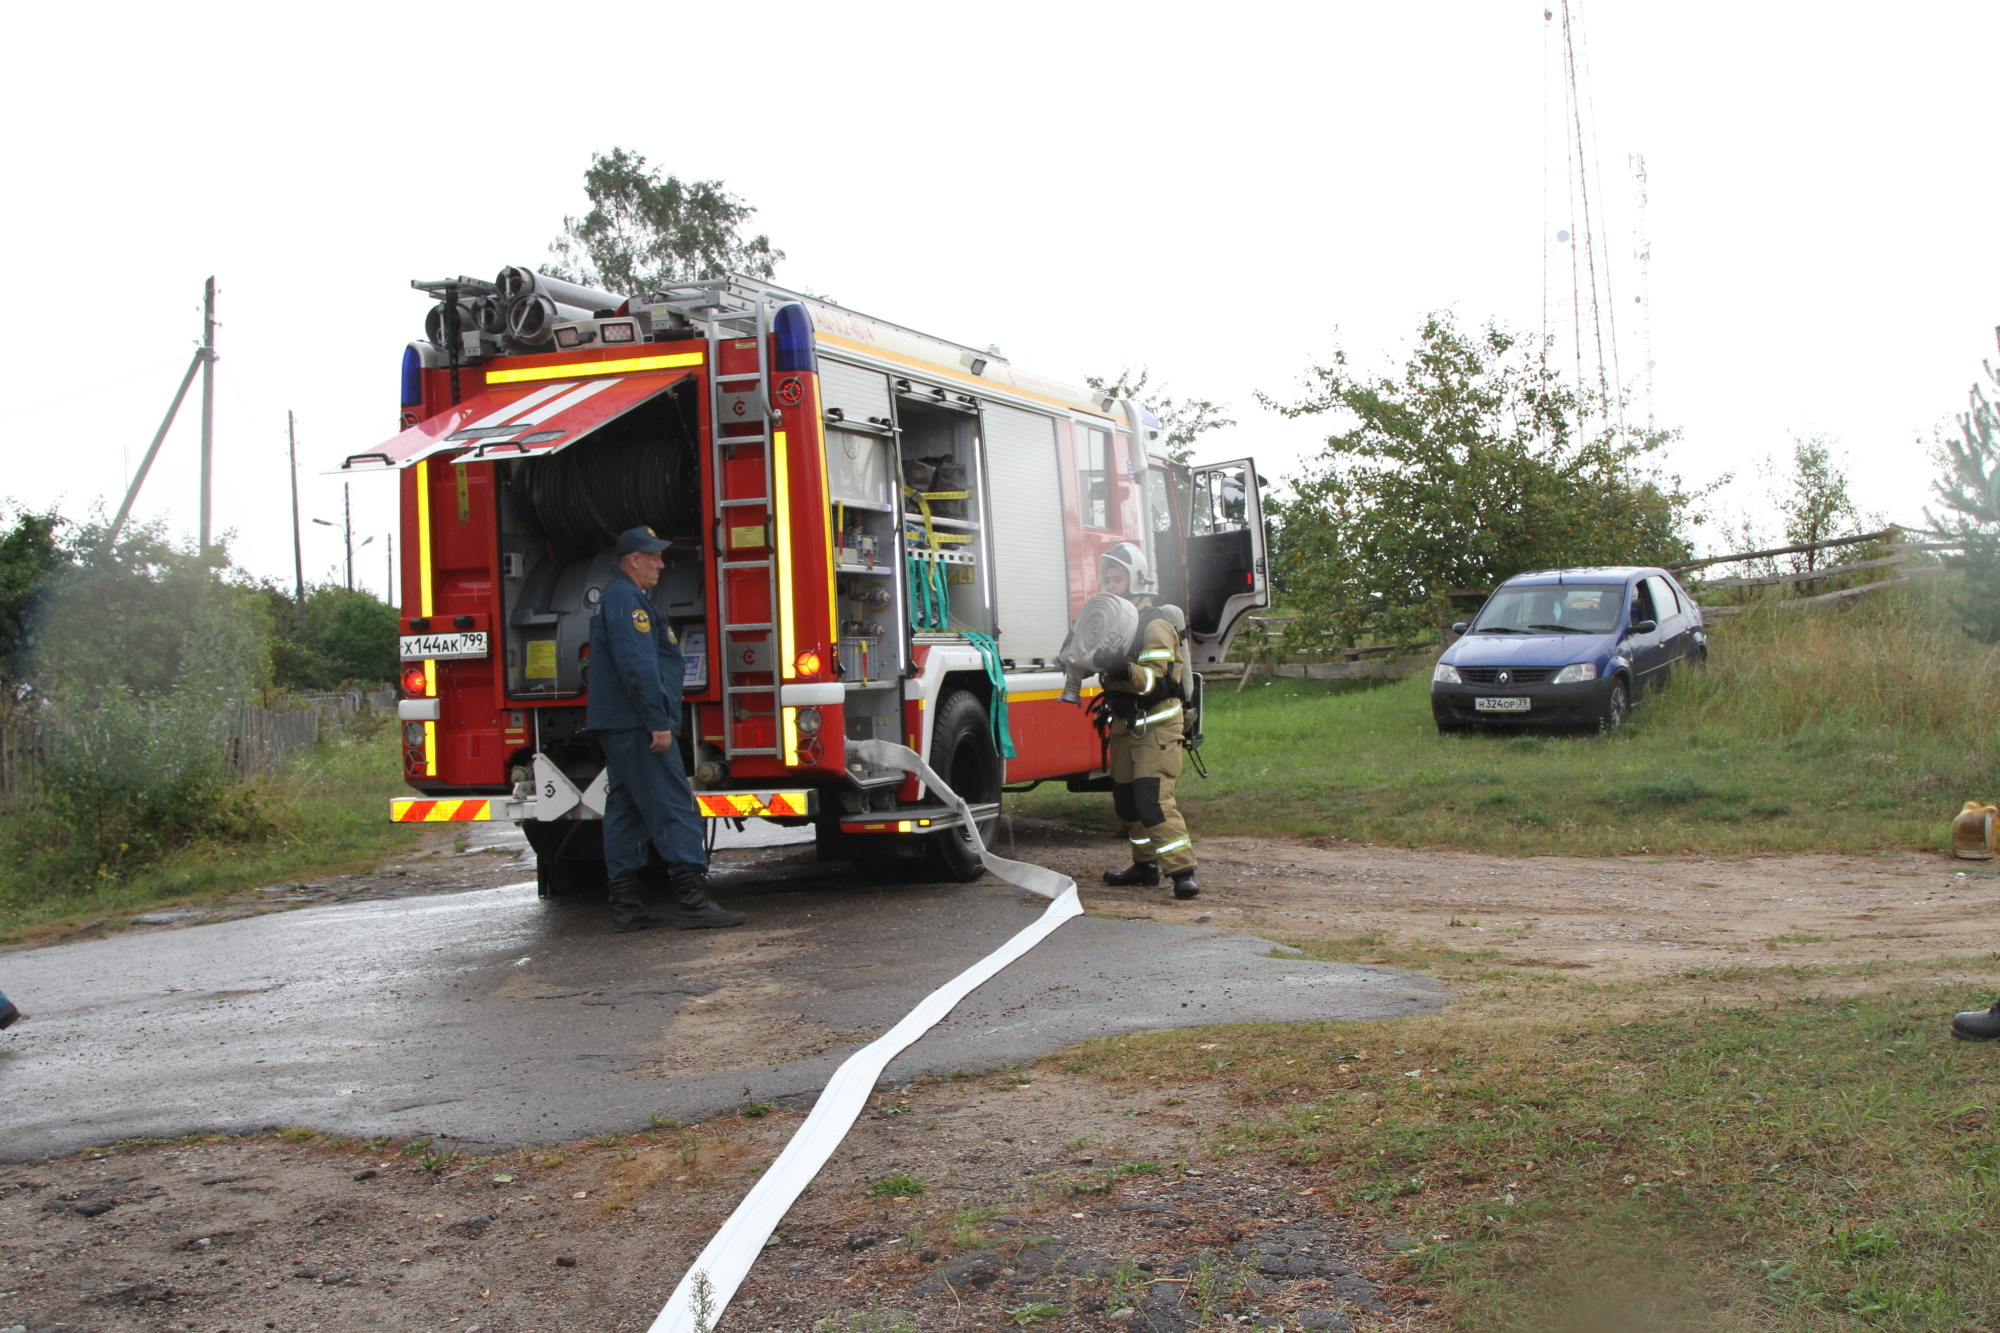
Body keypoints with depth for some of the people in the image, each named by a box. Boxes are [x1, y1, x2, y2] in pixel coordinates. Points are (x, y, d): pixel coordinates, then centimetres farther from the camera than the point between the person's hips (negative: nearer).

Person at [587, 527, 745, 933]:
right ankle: (693, 902, -14)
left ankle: (626, 907, 10)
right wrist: (659, 723, -23)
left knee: (626, 810, 9)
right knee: (673, 805, -11)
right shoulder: (627, 599, -13)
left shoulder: (616, 597, 22)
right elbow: (638, 666, -22)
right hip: (636, 724, -11)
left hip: (616, 726, 11)